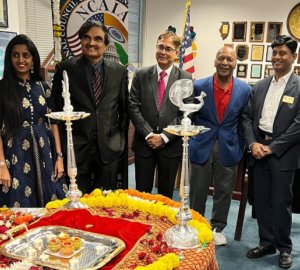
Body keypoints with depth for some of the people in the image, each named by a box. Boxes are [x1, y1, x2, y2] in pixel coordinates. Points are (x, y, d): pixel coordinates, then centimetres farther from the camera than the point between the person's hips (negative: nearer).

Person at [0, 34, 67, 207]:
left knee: (50, 207, 9)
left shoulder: (43, 87, 6)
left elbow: (53, 122, 7)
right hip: (16, 155, -3)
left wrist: (59, 156, 2)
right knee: (19, 204, 5)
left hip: (44, 153, 3)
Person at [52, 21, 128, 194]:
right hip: (76, 147, -1)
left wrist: (121, 139, 7)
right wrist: (63, 144, 0)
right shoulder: (65, 69, -2)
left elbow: (124, 108, 10)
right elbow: (57, 108, 2)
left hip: (109, 147, 2)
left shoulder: (119, 71, 3)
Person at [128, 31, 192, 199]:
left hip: (171, 145, 0)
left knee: (166, 193, 13)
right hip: (144, 143, 1)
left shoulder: (186, 79, 0)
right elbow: (133, 107, -2)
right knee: (142, 191, 10)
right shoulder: (141, 75, 3)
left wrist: (164, 137, -12)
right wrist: (148, 134, -11)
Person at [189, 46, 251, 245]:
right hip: (202, 146, -1)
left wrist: (241, 146, 4)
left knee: (224, 190, 11)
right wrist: (191, 140, 3)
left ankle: (217, 228, 31)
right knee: (197, 190, 9)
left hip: (228, 148, 1)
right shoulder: (199, 86, -6)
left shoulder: (245, 90, -3)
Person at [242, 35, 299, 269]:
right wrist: (253, 143, -7)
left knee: (281, 202, 5)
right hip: (259, 150, 5)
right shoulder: (260, 87, 11)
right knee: (261, 200, 12)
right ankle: (266, 242, 28)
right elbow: (247, 116, 9)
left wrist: (272, 147, -14)